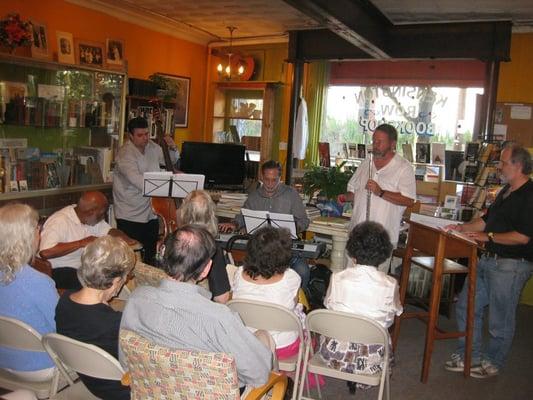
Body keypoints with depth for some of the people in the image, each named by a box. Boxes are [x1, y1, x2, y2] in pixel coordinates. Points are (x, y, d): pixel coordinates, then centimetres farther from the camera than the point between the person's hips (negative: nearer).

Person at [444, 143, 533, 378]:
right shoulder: (506, 192, 14)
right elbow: (488, 219, 23)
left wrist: (488, 237, -16)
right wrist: (462, 228, 12)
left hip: (511, 265, -9)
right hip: (488, 260, 10)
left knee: (500, 320, 5)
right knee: (466, 307, 13)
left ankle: (493, 363, 24)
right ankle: (470, 356, 26)